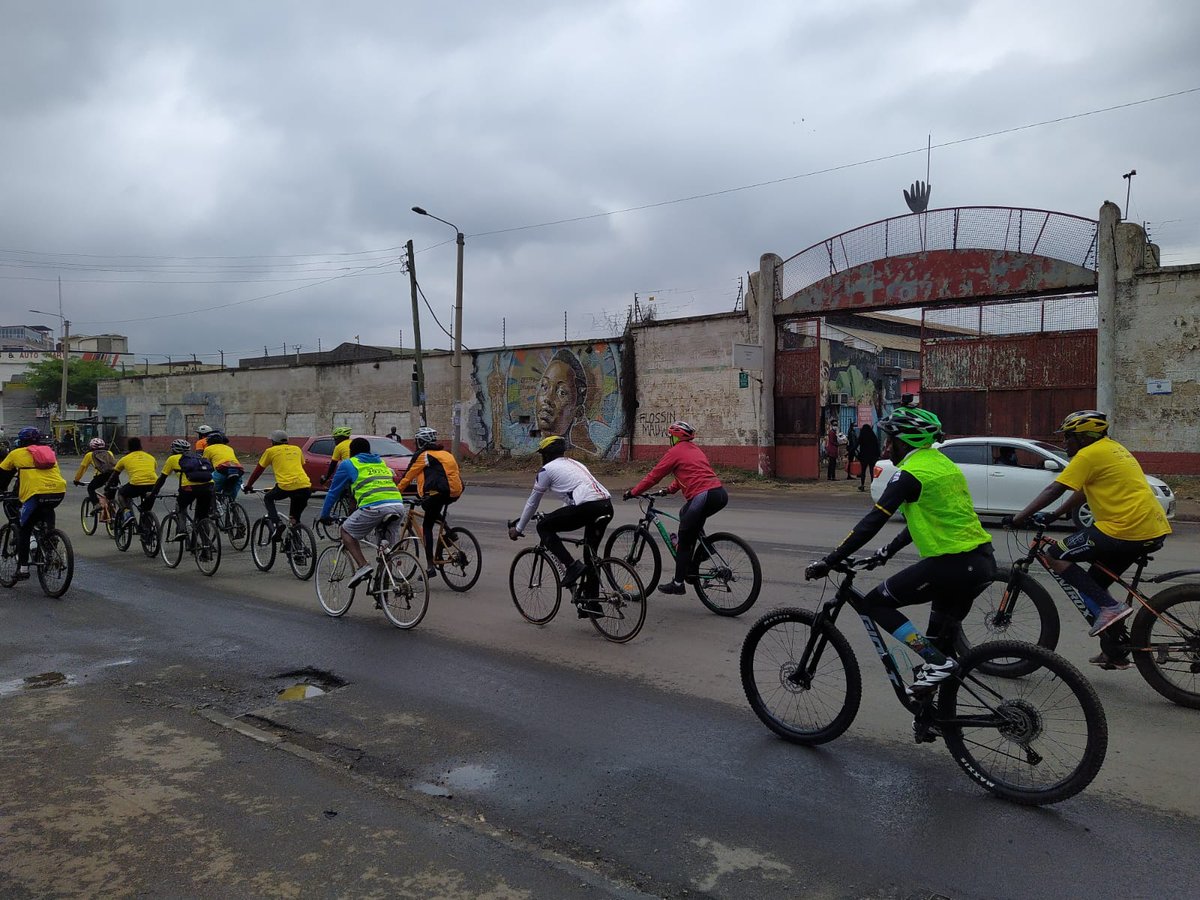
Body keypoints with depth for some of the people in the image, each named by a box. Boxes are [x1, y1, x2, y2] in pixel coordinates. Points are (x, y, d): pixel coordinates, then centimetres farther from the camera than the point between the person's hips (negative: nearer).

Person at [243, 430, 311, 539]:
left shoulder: (271, 451, 16)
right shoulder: (297, 449, 25)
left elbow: (258, 470, 23)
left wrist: (248, 485, 35)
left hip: (286, 486, -4)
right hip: (305, 486, 4)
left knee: (268, 498, 24)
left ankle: (276, 524, 4)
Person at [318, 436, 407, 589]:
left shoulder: (348, 464, 17)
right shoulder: (381, 463, 32)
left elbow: (334, 491, 21)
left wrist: (324, 516, 34)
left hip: (374, 506, -5)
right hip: (398, 505, 5)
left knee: (346, 531, 14)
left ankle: (363, 566, -1)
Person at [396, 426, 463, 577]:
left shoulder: (423, 455, 4)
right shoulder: (445, 453, 23)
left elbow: (408, 476, 7)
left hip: (439, 493, -7)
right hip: (456, 492, 7)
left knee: (427, 526, 2)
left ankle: (430, 565, -4)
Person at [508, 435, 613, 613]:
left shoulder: (547, 469, 11)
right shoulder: (575, 463, 33)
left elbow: (532, 502, 19)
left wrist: (518, 528, 31)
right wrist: (557, 518, 56)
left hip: (587, 507, -8)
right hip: (607, 506, 8)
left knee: (543, 527, 9)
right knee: (591, 553, 22)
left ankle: (572, 566, -2)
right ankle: (591, 603, 22)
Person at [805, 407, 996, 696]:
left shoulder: (911, 473, -11)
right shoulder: (943, 463, 17)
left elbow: (873, 521, -16)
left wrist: (830, 561, -13)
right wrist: (889, 551, 33)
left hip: (951, 564, -9)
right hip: (983, 562, 9)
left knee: (873, 604, -1)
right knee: (942, 639, 20)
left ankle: (935, 662, -6)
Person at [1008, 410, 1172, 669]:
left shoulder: (1089, 454, -9)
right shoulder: (1112, 448, 21)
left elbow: (1053, 490, -14)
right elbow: (1084, 491, 26)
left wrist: (1020, 517, -10)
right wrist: (1055, 515, 25)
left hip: (1125, 529, -10)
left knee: (1057, 556, -2)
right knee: (1095, 583, 19)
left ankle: (1108, 607, -10)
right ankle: (1116, 652, 22)